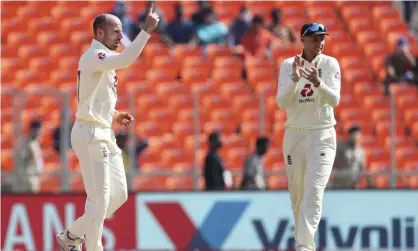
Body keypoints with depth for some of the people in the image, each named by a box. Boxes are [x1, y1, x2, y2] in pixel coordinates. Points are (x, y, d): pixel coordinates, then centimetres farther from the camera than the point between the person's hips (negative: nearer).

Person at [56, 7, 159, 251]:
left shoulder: (105, 61, 18)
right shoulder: (93, 57, -13)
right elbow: (125, 60, -33)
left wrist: (115, 116, 10)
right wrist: (147, 30, -34)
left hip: (105, 134, 10)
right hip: (90, 134, -10)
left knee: (118, 195, 11)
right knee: (100, 198, -9)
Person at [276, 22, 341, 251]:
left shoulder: (330, 64, -2)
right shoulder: (288, 65, 1)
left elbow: (334, 100, -13)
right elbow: (282, 102, -8)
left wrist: (317, 82, -30)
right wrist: (295, 79, -24)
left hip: (322, 136, -2)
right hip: (294, 135, 2)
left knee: (314, 191, -17)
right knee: (297, 193, 9)